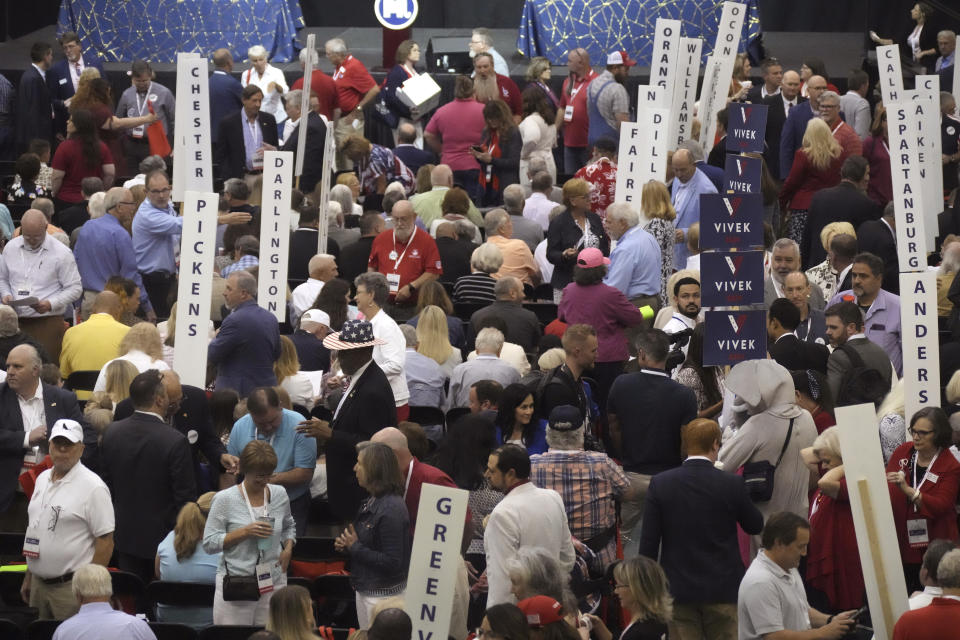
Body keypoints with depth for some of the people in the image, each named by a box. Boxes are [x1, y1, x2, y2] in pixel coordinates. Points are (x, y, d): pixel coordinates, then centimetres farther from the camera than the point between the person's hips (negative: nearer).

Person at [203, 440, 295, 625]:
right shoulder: (226, 499, -5)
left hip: (274, 583, 3)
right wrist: (245, 532, -17)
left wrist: (288, 549, 6)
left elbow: (288, 526, 26)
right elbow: (209, 543, -7)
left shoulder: (279, 494, 8)